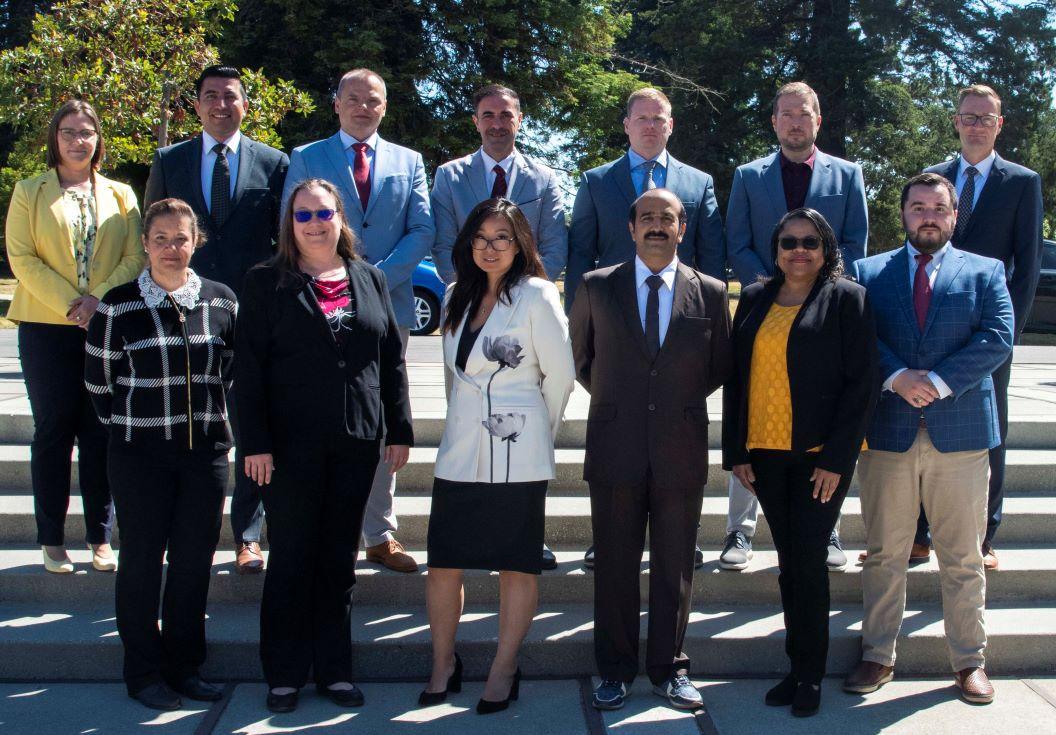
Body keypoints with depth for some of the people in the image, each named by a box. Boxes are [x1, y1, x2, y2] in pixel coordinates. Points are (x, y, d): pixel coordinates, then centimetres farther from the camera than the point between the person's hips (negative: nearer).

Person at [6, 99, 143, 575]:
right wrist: (70, 303, -13)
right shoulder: (30, 192, 7)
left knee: (100, 432, 3)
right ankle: (51, 540, 11)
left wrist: (99, 300, -13)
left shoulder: (120, 195, 11)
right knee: (53, 430, 3)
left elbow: (136, 258, 2)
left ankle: (100, 537, 12)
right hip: (46, 327, -1)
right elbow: (22, 258, -3)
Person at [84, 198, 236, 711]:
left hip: (205, 450, 2)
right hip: (139, 452, -2)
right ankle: (144, 672, 18)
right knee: (142, 561, 5)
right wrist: (126, 424, 7)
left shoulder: (221, 300, 4)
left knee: (195, 561, 8)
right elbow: (98, 380, 4)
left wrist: (213, 419, 9)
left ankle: (184, 666, 22)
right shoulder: (118, 305, -3)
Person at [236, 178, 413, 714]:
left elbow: (392, 359, 11)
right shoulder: (267, 283, 2)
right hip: (291, 445, -3)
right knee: (291, 559, 5)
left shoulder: (370, 281, 11)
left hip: (356, 443, 3)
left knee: (339, 560, 10)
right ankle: (284, 675, 16)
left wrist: (399, 429, 6)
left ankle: (333, 669, 21)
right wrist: (255, 441, -10)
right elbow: (249, 367, -3)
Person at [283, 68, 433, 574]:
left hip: (388, 305, 2)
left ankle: (380, 536, 12)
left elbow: (422, 229, 4)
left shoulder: (408, 162, 14)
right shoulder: (305, 159, 9)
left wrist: (379, 276, -10)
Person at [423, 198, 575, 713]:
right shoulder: (458, 296, 12)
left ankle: (504, 670, 18)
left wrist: (537, 429, 7)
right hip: (459, 452, 5)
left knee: (516, 565, 5)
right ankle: (443, 663, 24)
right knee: (443, 563, 6)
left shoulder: (536, 296, -5)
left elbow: (560, 374, -3)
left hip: (517, 457, -5)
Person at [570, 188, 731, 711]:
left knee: (674, 567, 8)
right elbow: (579, 357, 16)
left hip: (681, 452, 0)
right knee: (614, 566, 6)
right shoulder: (597, 287, 4)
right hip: (616, 449, 0)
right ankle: (614, 671, 19)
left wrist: (682, 400, 8)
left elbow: (721, 367, 14)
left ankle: (669, 668, 22)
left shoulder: (711, 293, 4)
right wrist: (611, 400, 10)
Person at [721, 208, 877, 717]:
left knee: (808, 560, -4)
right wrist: (736, 450, 5)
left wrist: (837, 459, -12)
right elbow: (736, 376, 12)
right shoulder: (755, 299, 11)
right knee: (789, 562, 10)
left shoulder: (846, 299, -1)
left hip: (821, 454, -4)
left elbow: (861, 383, -6)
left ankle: (810, 675, 10)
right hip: (765, 452, 4)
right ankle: (798, 667, 20)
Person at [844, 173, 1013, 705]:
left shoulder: (985, 272, 8)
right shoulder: (868, 273, 9)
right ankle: (878, 657, 19)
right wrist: (897, 377, -17)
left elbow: (998, 339, -5)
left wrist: (937, 381, -15)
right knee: (884, 556, 8)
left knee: (963, 558, 8)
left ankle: (969, 661, 20)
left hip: (961, 431, 0)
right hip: (887, 432, 0)